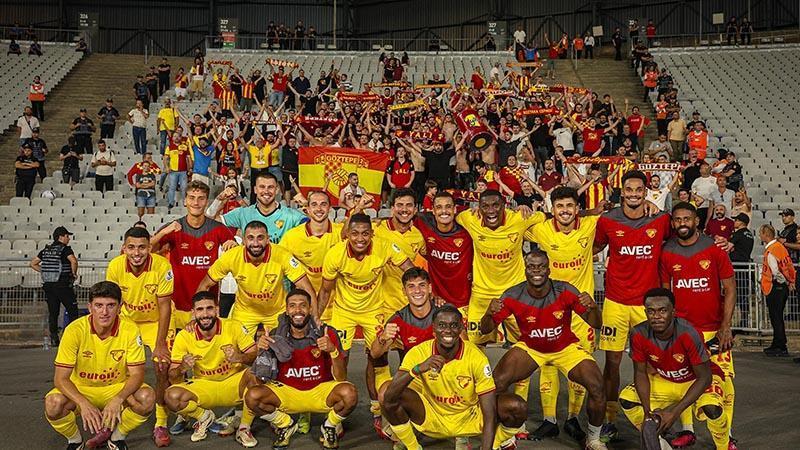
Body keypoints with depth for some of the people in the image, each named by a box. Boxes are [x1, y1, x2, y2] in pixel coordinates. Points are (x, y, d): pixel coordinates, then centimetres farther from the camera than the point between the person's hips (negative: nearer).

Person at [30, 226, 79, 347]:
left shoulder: (46, 250, 12)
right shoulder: (65, 249, -7)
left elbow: (33, 263, 15)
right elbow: (73, 261, -25)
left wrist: (45, 272, 15)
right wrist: (74, 273, -9)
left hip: (48, 286, 6)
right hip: (63, 285, -6)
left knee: (52, 312, 9)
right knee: (72, 311, 2)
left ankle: (54, 338, 8)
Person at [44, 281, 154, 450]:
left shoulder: (129, 330, -17)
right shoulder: (75, 330, -19)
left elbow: (137, 374, -16)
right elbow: (61, 378, -18)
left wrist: (117, 400, -35)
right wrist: (84, 403, -35)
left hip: (117, 389, 1)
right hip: (81, 390, 0)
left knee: (146, 397, -28)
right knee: (53, 403, -31)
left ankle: (117, 436, 2)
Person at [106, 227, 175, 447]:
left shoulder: (162, 266, -27)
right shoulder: (115, 267, -20)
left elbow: (164, 306, -21)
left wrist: (160, 344, -21)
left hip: (157, 321, -2)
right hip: (127, 320, 2)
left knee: (163, 367, -13)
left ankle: (161, 424, 4)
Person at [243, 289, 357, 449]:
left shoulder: (326, 333, -12)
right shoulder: (276, 335, -8)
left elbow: (341, 378, -14)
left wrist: (333, 350, -32)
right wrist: (261, 350, -22)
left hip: (320, 391, -1)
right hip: (286, 391, 1)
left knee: (349, 393, -31)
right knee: (252, 396, -25)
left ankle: (330, 426, 4)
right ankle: (285, 425, 6)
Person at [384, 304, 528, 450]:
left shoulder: (476, 357, -22)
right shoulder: (418, 353, -18)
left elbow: (489, 414, -22)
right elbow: (389, 396, -28)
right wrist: (418, 369, -43)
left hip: (470, 420, 0)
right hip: (433, 420, 1)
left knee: (518, 407, -23)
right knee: (392, 400, -26)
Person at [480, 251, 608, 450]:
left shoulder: (565, 292, -23)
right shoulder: (513, 296, -21)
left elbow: (596, 325, -19)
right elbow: (485, 329, -16)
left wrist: (592, 307, -42)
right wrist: (489, 314, -39)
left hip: (565, 347, -1)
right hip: (529, 348, 1)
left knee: (597, 387, -20)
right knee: (496, 383, -20)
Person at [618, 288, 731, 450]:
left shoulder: (688, 334, -34)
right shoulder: (638, 334, -23)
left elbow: (704, 377, -27)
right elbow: (640, 373, -10)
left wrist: (675, 411, -32)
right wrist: (647, 411, -23)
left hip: (696, 381, -4)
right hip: (663, 380, 4)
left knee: (711, 408, -33)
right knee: (627, 398, -14)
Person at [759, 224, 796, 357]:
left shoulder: (770, 251, -20)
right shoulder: (780, 246, 9)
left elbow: (776, 272, -21)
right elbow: (789, 266, 12)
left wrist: (786, 283, -5)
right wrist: (790, 283, 13)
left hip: (775, 287, -9)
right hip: (783, 287, 9)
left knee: (776, 318, -3)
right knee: (777, 318, 16)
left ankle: (781, 348, 1)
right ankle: (777, 345, 25)